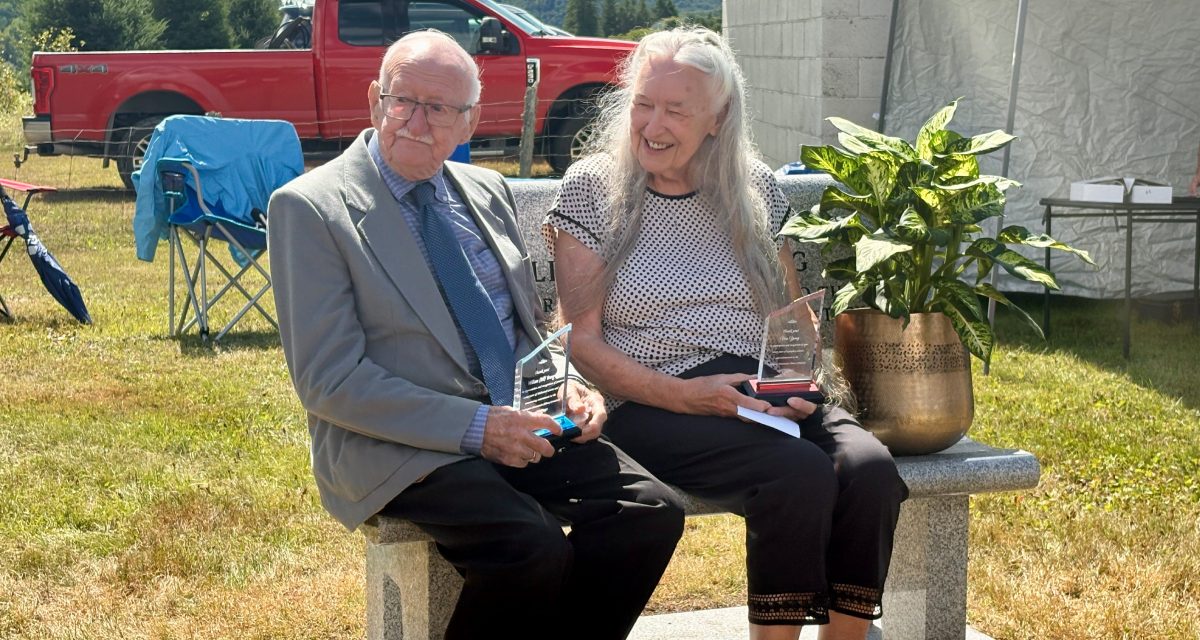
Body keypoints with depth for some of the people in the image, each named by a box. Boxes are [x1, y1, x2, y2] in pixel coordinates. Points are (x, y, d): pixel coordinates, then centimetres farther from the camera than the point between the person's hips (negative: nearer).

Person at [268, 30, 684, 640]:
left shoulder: (488, 192, 14)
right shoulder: (309, 207, -6)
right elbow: (328, 381, -12)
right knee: (534, 547, -30)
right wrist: (473, 426, -19)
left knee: (651, 512, -18)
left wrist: (566, 386, 0)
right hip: (399, 443, -6)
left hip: (518, 422, 6)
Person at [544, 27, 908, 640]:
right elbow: (582, 340, -2)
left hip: (766, 397, 4)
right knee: (802, 475, -31)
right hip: (654, 404, -4)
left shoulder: (753, 187, 12)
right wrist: (683, 396, -16)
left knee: (871, 470, -26)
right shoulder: (591, 188, 2)